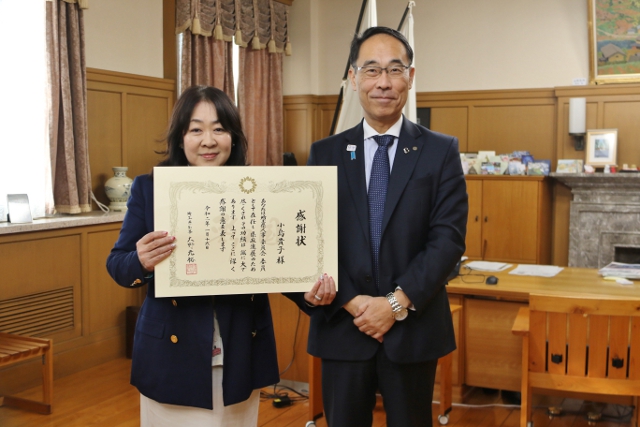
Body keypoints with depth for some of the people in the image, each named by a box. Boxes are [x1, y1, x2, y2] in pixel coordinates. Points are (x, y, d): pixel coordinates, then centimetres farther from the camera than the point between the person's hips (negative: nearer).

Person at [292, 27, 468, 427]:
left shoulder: (441, 151, 0)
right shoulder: (325, 153, 4)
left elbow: (448, 238, -7)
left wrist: (397, 303, -15)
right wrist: (351, 302, -12)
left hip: (413, 329, -1)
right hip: (342, 327, 1)